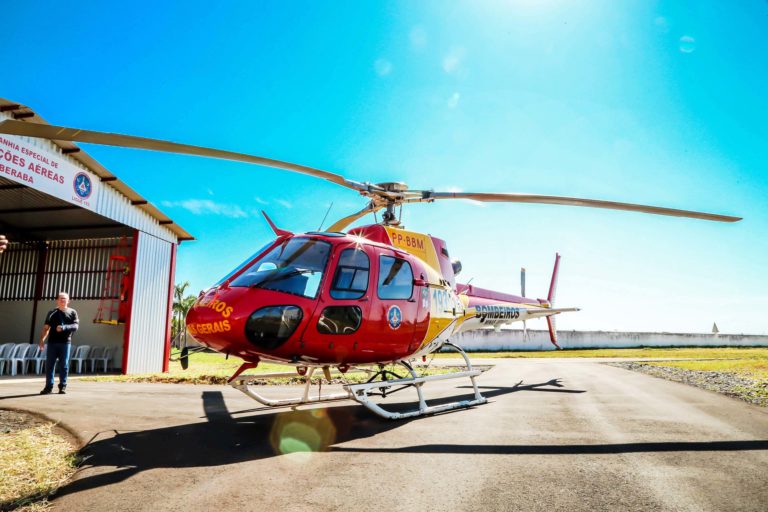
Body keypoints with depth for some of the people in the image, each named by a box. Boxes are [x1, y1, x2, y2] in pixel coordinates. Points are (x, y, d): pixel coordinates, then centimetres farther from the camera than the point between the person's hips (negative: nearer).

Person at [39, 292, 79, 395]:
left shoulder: (72, 312, 8)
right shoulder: (52, 313, 12)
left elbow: (75, 325, -3)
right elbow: (46, 327, 10)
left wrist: (64, 327, -19)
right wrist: (42, 339, -2)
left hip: (65, 342, -1)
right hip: (52, 342, 1)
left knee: (64, 365, 1)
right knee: (49, 365, 2)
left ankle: (62, 386, 8)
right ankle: (48, 386, 11)